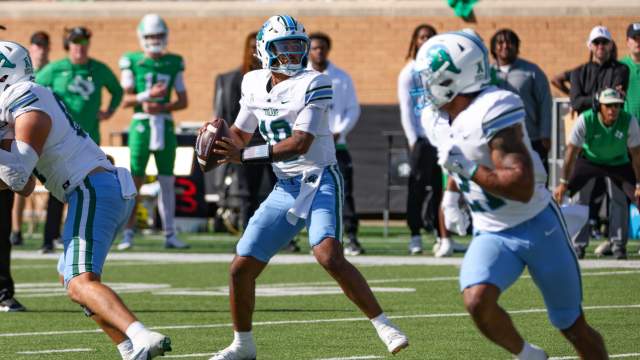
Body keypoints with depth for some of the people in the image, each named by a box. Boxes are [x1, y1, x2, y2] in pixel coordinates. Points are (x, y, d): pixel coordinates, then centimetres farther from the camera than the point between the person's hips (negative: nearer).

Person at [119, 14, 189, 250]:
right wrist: (148, 95, -19)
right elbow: (125, 100, -3)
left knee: (167, 182, 4)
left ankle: (170, 235, 9)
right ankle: (128, 234, 1)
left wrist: (161, 107, -10)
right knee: (135, 180, -4)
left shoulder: (174, 64, 7)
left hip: (165, 125, 2)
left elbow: (183, 101, 7)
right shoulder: (132, 63, 1)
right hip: (141, 124, -2)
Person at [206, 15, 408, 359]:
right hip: (285, 189, 6)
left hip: (320, 181, -6)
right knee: (241, 267, 4)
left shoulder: (312, 84, -14)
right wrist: (218, 137, -4)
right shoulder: (254, 85, 6)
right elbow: (241, 135, 20)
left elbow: (301, 143, -23)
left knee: (329, 256, -29)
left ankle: (384, 327, -20)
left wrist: (243, 155, -26)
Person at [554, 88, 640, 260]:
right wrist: (563, 183, -24)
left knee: (620, 201, -10)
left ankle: (619, 245, 4)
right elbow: (572, 151, -24)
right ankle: (578, 245, 5)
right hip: (588, 160, 0)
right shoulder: (585, 120, -30)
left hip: (618, 163, 0)